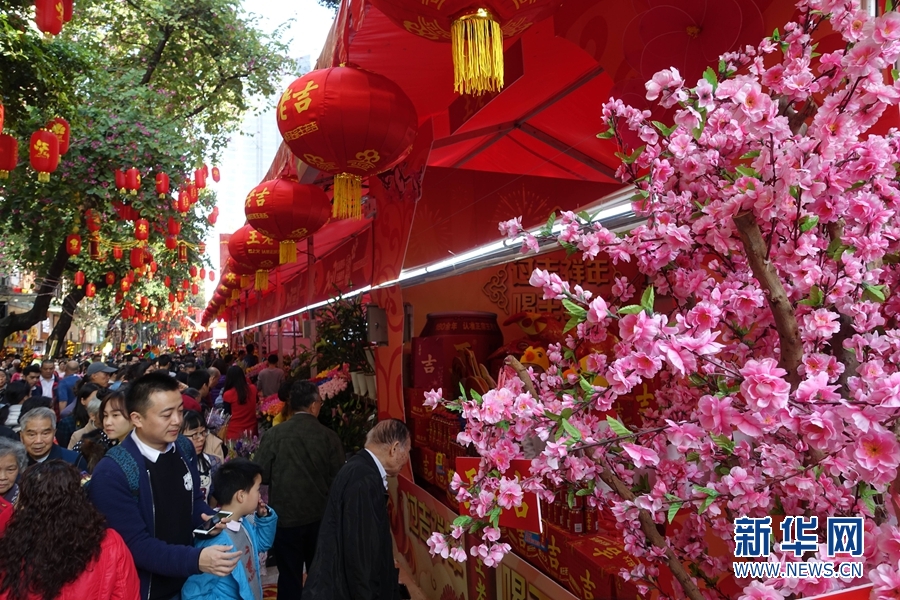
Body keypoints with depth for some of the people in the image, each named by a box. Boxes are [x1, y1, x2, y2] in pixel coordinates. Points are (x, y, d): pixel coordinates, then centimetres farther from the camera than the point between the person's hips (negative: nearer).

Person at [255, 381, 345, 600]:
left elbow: (261, 475, -9)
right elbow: (338, 480, -8)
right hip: (320, 517, 1)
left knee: (289, 576, 14)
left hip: (286, 516, -1)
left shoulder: (273, 435, -13)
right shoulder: (329, 436, -12)